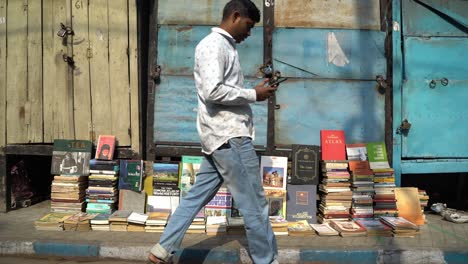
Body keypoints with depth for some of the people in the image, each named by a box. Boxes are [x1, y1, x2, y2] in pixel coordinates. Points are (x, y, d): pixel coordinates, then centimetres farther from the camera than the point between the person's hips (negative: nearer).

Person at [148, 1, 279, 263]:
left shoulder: (225, 47, 21)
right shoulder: (213, 45, -11)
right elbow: (213, 91, -23)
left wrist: (256, 91, 11)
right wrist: (253, 94, -15)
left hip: (225, 136, 10)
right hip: (230, 136, -10)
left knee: (197, 196, 13)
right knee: (255, 203, 0)